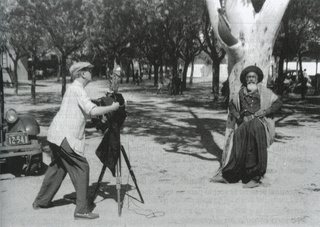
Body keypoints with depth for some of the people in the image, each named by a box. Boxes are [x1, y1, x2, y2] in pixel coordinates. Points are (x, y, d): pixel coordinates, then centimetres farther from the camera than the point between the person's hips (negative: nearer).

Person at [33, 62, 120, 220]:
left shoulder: (74, 88, 17)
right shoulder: (76, 89, -13)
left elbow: (87, 111, 21)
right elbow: (92, 111, -22)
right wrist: (112, 107, -10)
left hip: (57, 136, 10)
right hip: (64, 137, -10)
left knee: (58, 167, 21)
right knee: (81, 168, -6)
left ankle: (41, 202, 33)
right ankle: (82, 210, -4)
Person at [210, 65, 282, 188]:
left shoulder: (264, 91, 13)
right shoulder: (240, 93, 18)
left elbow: (278, 103, 10)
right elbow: (231, 105, 30)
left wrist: (266, 111, -6)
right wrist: (237, 116, 11)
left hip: (260, 121, -2)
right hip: (244, 123, 2)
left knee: (253, 130, -36)